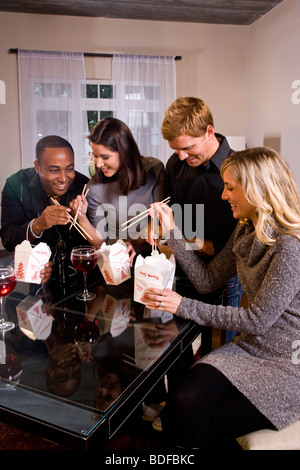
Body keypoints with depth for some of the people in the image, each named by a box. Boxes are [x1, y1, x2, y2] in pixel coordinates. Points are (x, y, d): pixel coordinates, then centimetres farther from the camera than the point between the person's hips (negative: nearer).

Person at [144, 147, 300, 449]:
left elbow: (258, 320, -22)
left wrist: (184, 306, -20)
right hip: (248, 346, 6)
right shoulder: (245, 231, 2)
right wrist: (172, 231, -2)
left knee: (210, 425, -10)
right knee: (183, 403, -14)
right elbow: (207, 280, 3)